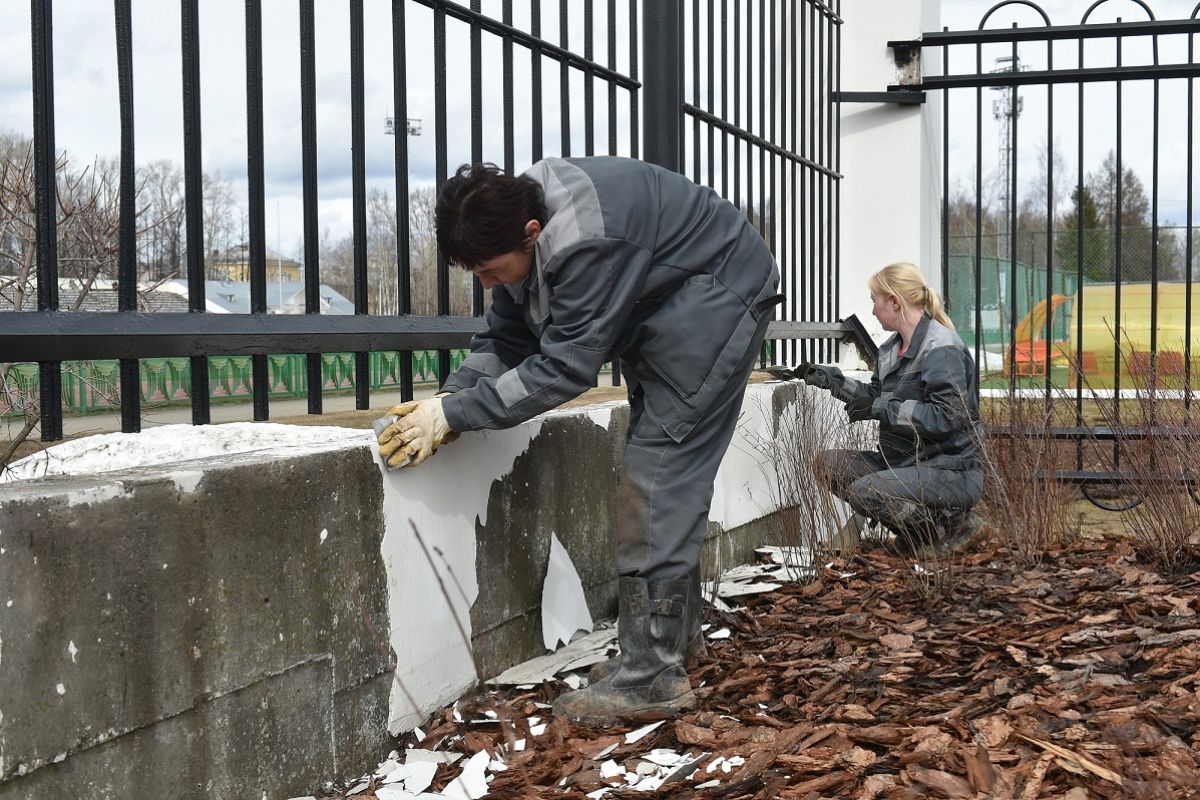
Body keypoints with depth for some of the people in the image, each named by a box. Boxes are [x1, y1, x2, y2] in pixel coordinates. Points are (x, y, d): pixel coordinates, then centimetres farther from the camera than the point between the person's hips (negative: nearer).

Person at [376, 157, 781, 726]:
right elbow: (507, 341, -5)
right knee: (659, 470, 15)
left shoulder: (588, 242, -36)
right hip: (662, 311, 10)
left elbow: (565, 365, -34)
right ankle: (676, 628, 29)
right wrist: (452, 396, -21)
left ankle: (650, 674, -14)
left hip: (717, 297, -10)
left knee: (660, 471, -15)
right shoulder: (515, 221, -8)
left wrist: (455, 412, -33)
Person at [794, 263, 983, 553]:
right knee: (827, 464, 1)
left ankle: (953, 524, -6)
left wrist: (881, 409, -23)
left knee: (864, 491, -28)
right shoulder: (893, 347, 10)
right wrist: (828, 379, 15)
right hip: (903, 461, 9)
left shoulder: (942, 349, -16)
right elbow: (876, 395, 24)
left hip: (951, 472, -9)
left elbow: (948, 416, -26)